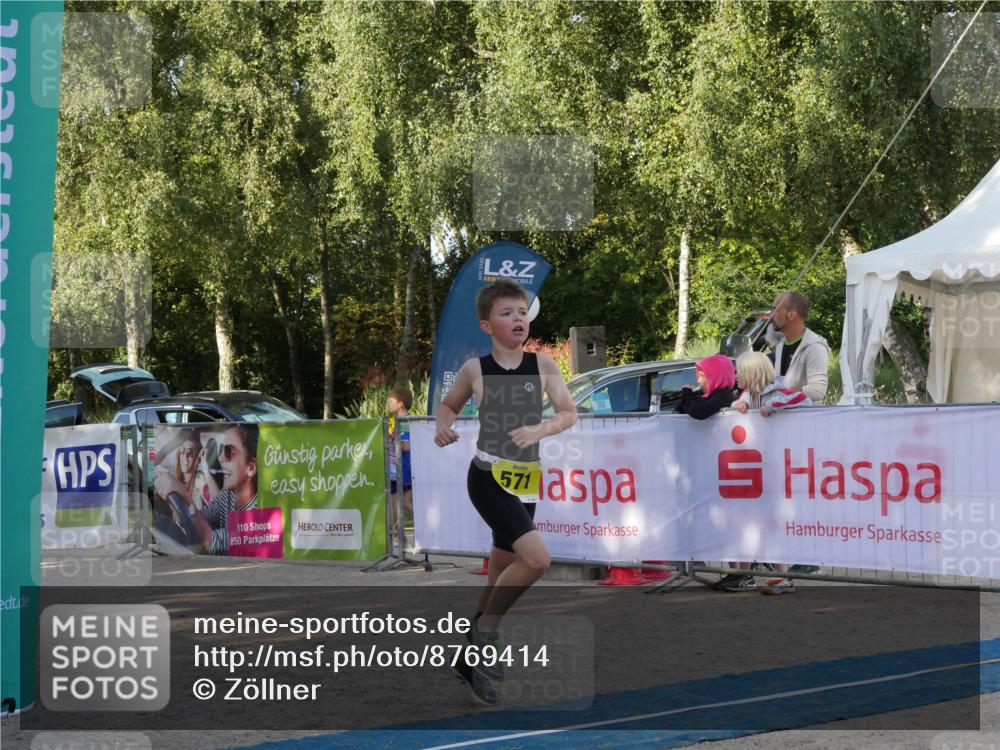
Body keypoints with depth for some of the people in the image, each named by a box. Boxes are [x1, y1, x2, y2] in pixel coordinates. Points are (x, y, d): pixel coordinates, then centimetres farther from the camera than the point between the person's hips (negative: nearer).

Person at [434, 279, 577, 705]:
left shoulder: (542, 364, 0)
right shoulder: (476, 369, -5)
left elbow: (569, 413, 2)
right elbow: (449, 404, 12)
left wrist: (541, 429, -17)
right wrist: (444, 427, -8)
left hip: (524, 482, 5)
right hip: (488, 478, -5)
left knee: (501, 575, 14)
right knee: (537, 558, -23)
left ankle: (472, 659, 30)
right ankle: (487, 628, -4)